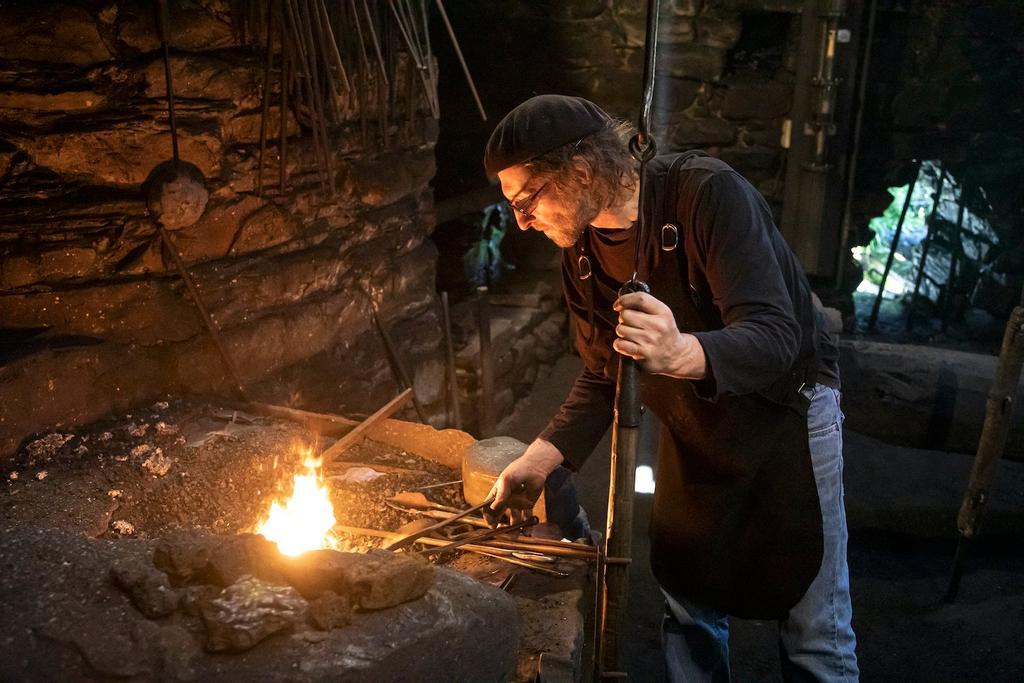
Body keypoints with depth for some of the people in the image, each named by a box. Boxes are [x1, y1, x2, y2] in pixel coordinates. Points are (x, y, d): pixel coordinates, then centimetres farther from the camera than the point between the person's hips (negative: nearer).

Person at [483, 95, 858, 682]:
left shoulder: (709, 193, -26)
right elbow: (602, 378, 3)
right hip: (692, 426, 6)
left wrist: (682, 353, -53)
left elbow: (776, 336, -33)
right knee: (690, 608, 16)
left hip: (785, 410, -5)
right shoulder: (582, 254, -5)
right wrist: (540, 460, -9)